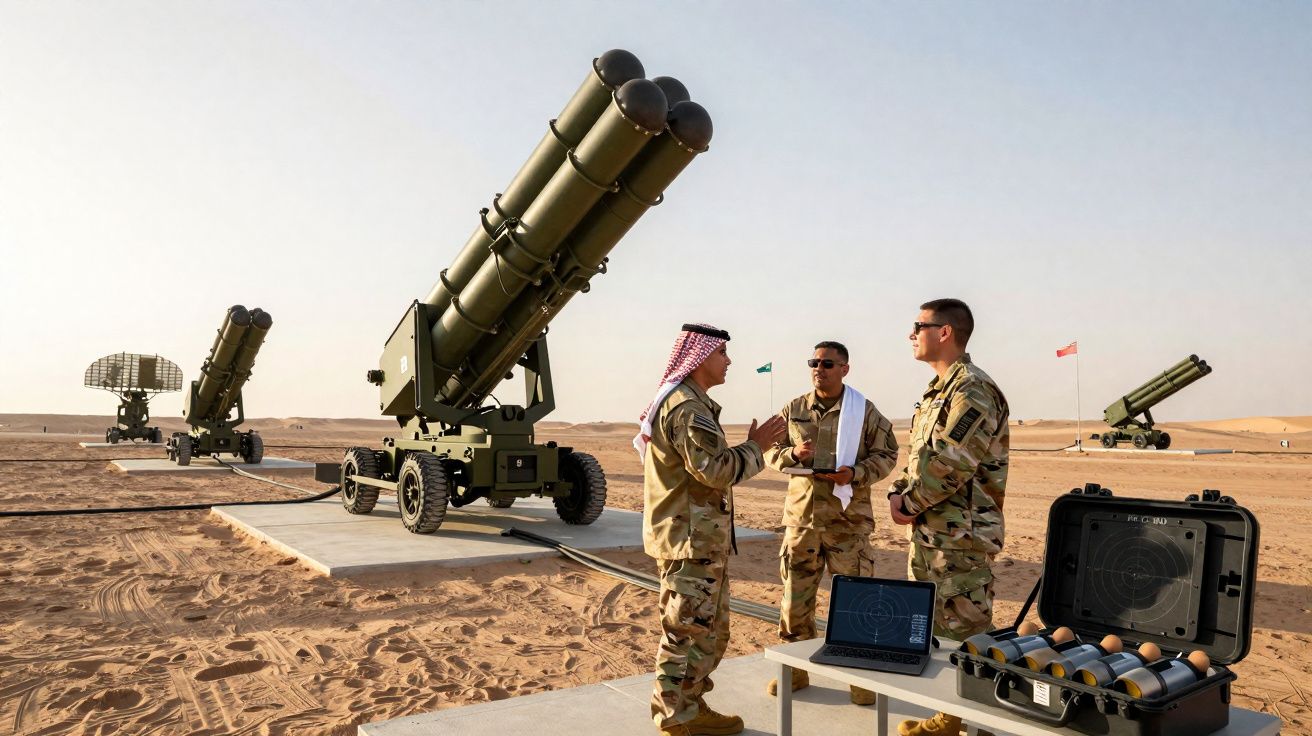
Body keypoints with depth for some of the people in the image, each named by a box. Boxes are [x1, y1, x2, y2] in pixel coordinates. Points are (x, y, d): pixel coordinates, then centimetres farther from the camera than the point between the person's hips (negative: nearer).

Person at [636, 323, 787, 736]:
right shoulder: (686, 407, -18)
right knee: (688, 635, -1)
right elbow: (717, 471, -24)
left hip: (701, 539, 11)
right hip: (691, 541, -11)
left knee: (710, 632, 19)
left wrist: (752, 447, 13)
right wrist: (756, 446, -11)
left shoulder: (689, 402, 18)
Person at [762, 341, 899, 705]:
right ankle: (795, 669, 24)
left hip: (848, 520, -2)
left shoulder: (865, 411, -1)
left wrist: (854, 473, -16)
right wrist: (793, 453, -11)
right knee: (795, 595, 8)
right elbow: (770, 451, 11)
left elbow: (887, 454, 1)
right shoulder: (793, 410, 6)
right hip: (802, 515, 3)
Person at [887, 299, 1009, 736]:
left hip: (960, 534, -10)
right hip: (928, 531, 10)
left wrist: (909, 504, -12)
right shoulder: (939, 389, 15)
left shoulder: (973, 390, -16)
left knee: (964, 631, -2)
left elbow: (949, 464, -24)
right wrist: (898, 494, 3)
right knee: (930, 629, 17)